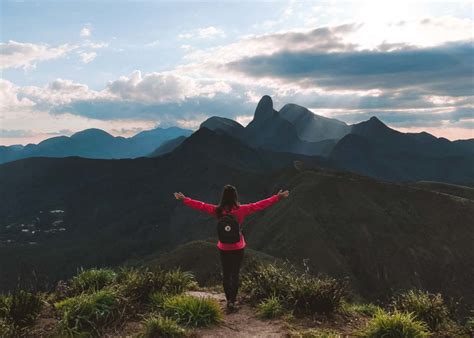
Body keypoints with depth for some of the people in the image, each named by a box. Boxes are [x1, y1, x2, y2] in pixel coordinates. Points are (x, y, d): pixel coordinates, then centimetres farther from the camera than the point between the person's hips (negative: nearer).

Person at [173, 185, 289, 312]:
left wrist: (184, 199, 14)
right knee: (235, 274, 8)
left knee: (226, 275, 14)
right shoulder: (242, 210, -15)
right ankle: (232, 301, 3)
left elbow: (200, 205, 0)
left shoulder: (217, 210, -11)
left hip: (223, 248, 1)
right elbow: (261, 205, -10)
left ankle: (229, 301, 20)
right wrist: (277, 197, -2)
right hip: (238, 248, -1)